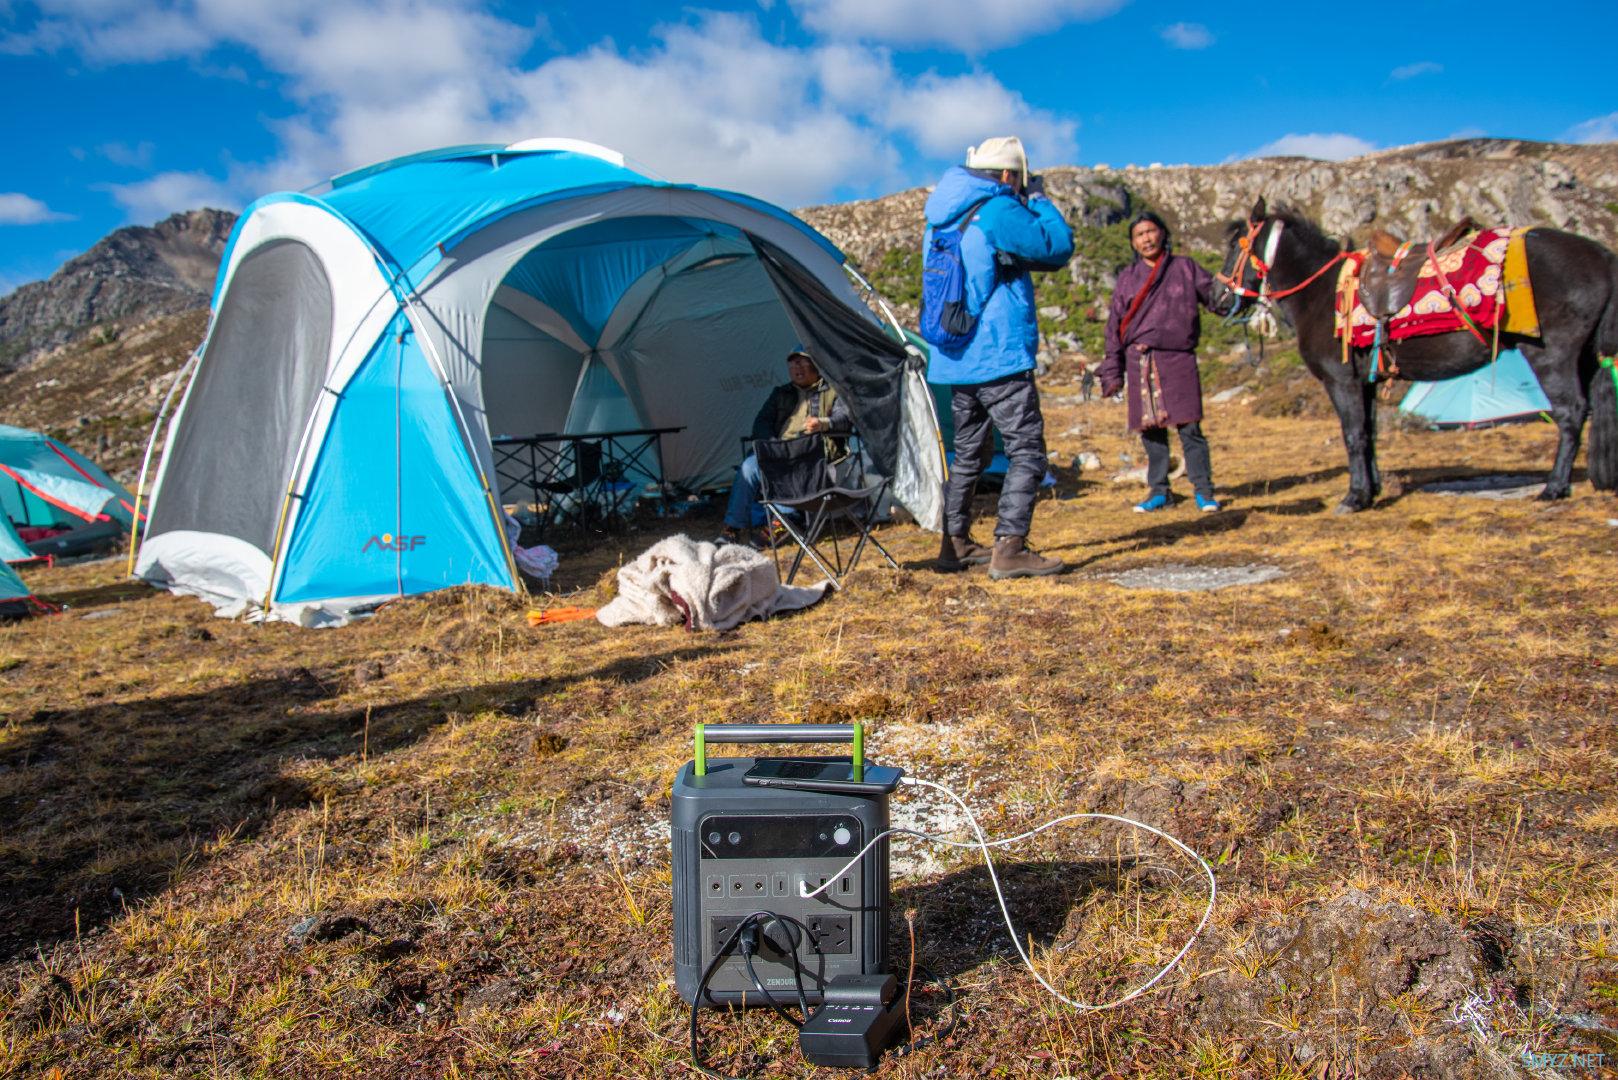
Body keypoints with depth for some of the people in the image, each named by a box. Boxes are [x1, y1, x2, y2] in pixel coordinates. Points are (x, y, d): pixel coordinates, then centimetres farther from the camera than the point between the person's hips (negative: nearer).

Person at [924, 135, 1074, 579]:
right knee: (1027, 451, -3)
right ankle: (1008, 550, -9)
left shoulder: (942, 218, 14)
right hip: (999, 358, -9)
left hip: (953, 360, 9)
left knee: (968, 451, 18)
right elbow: (1057, 248, -9)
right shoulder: (998, 212, -12)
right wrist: (1039, 201, 6)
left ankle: (955, 544, 23)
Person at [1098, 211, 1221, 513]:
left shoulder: (1185, 268, 9)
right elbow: (1115, 326, 11)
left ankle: (1203, 490, 2)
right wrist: (1112, 371, 7)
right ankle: (1158, 491, 14)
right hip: (1141, 361, 2)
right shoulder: (1128, 277, 12)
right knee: (1151, 429, 4)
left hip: (1179, 357, -2)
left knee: (1189, 426, -7)